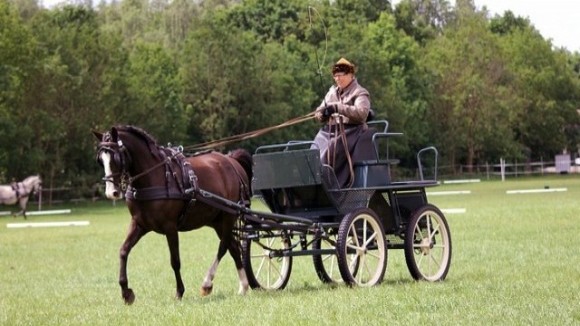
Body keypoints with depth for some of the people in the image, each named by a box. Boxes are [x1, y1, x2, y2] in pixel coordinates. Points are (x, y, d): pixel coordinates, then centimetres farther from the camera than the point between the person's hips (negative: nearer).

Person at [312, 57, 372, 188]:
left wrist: (338, 108, -21)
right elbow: (318, 113, 22)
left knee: (327, 155, -28)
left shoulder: (360, 93, 4)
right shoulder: (332, 91, 23)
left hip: (349, 132, -6)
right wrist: (322, 114, -3)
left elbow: (361, 113, -16)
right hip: (328, 131, 6)